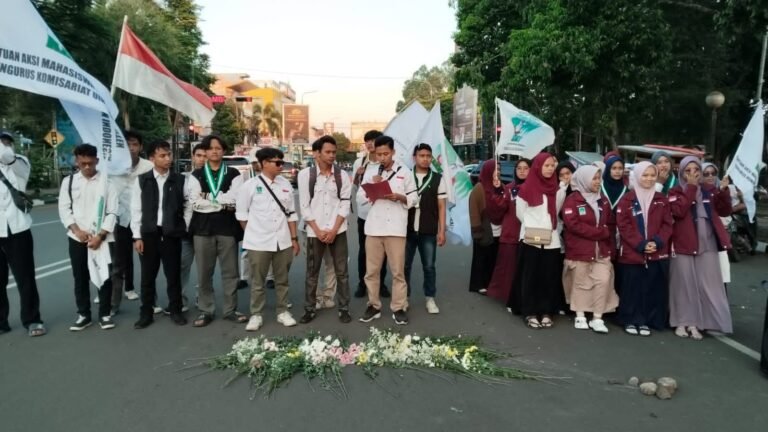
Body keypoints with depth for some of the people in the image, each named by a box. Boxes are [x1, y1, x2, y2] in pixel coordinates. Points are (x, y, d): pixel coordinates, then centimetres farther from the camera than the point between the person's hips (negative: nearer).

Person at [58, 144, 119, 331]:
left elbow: (112, 212, -4)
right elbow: (64, 209, 4)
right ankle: (83, 315, 21)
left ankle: (104, 314, 13)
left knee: (105, 276, -1)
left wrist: (100, 235, -12)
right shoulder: (68, 181, 6)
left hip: (102, 238, -2)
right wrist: (77, 230, -10)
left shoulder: (107, 181, -2)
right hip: (77, 238, 2)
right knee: (80, 277, 10)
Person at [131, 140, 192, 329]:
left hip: (172, 234, 0)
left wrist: (183, 227, 0)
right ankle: (146, 313, 20)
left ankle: (175, 310, 21)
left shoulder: (180, 180, 0)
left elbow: (189, 205, 7)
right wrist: (137, 236, -4)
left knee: (173, 274, 8)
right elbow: (136, 210, 0)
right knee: (148, 276, 8)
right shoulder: (142, 180, 0)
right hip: (149, 234, 0)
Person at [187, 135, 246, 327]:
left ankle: (230, 310, 17)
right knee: (204, 272, 7)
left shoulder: (233, 174, 5)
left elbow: (234, 200, -10)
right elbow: (196, 203, -6)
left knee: (230, 271, 5)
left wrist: (208, 197, -8)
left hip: (227, 226, -1)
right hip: (203, 227, 1)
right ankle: (205, 311, 18)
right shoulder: (196, 175, 7)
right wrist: (223, 203, -9)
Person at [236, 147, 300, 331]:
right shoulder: (250, 185, -5)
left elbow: (291, 214, 9)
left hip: (283, 241, 3)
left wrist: (294, 238, 7)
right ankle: (256, 315, 18)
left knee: (282, 280, 12)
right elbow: (242, 214, 1)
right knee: (257, 281, 7)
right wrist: (253, 233, 6)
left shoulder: (285, 184, 6)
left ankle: (283, 312, 25)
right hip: (258, 242, -3)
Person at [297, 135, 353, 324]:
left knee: (341, 272, 5)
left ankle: (344, 309, 16)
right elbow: (304, 206, -3)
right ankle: (309, 309, 19)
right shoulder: (305, 174, -2)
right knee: (312, 273, 8)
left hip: (338, 231, 1)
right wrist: (318, 231, -9)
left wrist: (333, 230, -9)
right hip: (314, 232, -1)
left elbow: (345, 204, 0)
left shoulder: (342, 175, 2)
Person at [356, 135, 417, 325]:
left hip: (396, 228, -2)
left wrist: (399, 197, -13)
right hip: (373, 227, 3)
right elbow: (360, 197, 8)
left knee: (398, 271, 3)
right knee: (372, 270, 8)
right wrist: (372, 186, -7)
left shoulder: (405, 172, 4)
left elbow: (414, 199, 4)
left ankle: (398, 308, 14)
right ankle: (373, 306, 21)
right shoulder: (370, 173, 11)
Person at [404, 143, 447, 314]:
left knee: (429, 266, 6)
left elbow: (441, 207, 2)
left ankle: (430, 298, 20)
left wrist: (442, 231, -3)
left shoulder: (438, 179, 1)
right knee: (405, 265, 9)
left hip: (429, 232, -1)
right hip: (407, 230, 1)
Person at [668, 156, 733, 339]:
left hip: (708, 244, 4)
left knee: (708, 284, 3)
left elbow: (725, 211, 8)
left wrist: (723, 191, -7)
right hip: (684, 244, -4)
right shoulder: (676, 191, -1)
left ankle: (694, 323, 11)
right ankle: (682, 322, 11)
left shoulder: (710, 190, 11)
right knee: (685, 283, 2)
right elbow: (679, 211, -18)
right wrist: (691, 188, -15)